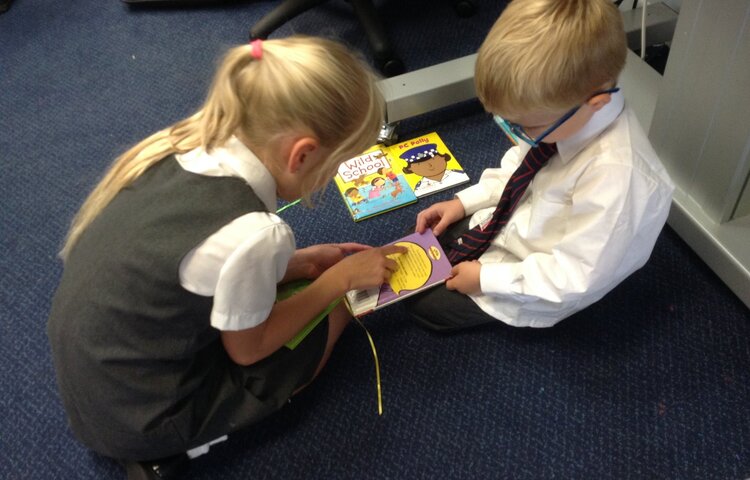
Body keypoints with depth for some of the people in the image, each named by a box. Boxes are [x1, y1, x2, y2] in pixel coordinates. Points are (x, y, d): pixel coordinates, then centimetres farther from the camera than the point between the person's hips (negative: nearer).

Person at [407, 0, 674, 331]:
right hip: (512, 223, 7)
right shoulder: (560, 107, -18)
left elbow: (576, 275, -29)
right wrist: (465, 201, -3)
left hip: (539, 284, -7)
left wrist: (487, 278, -22)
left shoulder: (614, 176, -40)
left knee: (424, 304, 0)